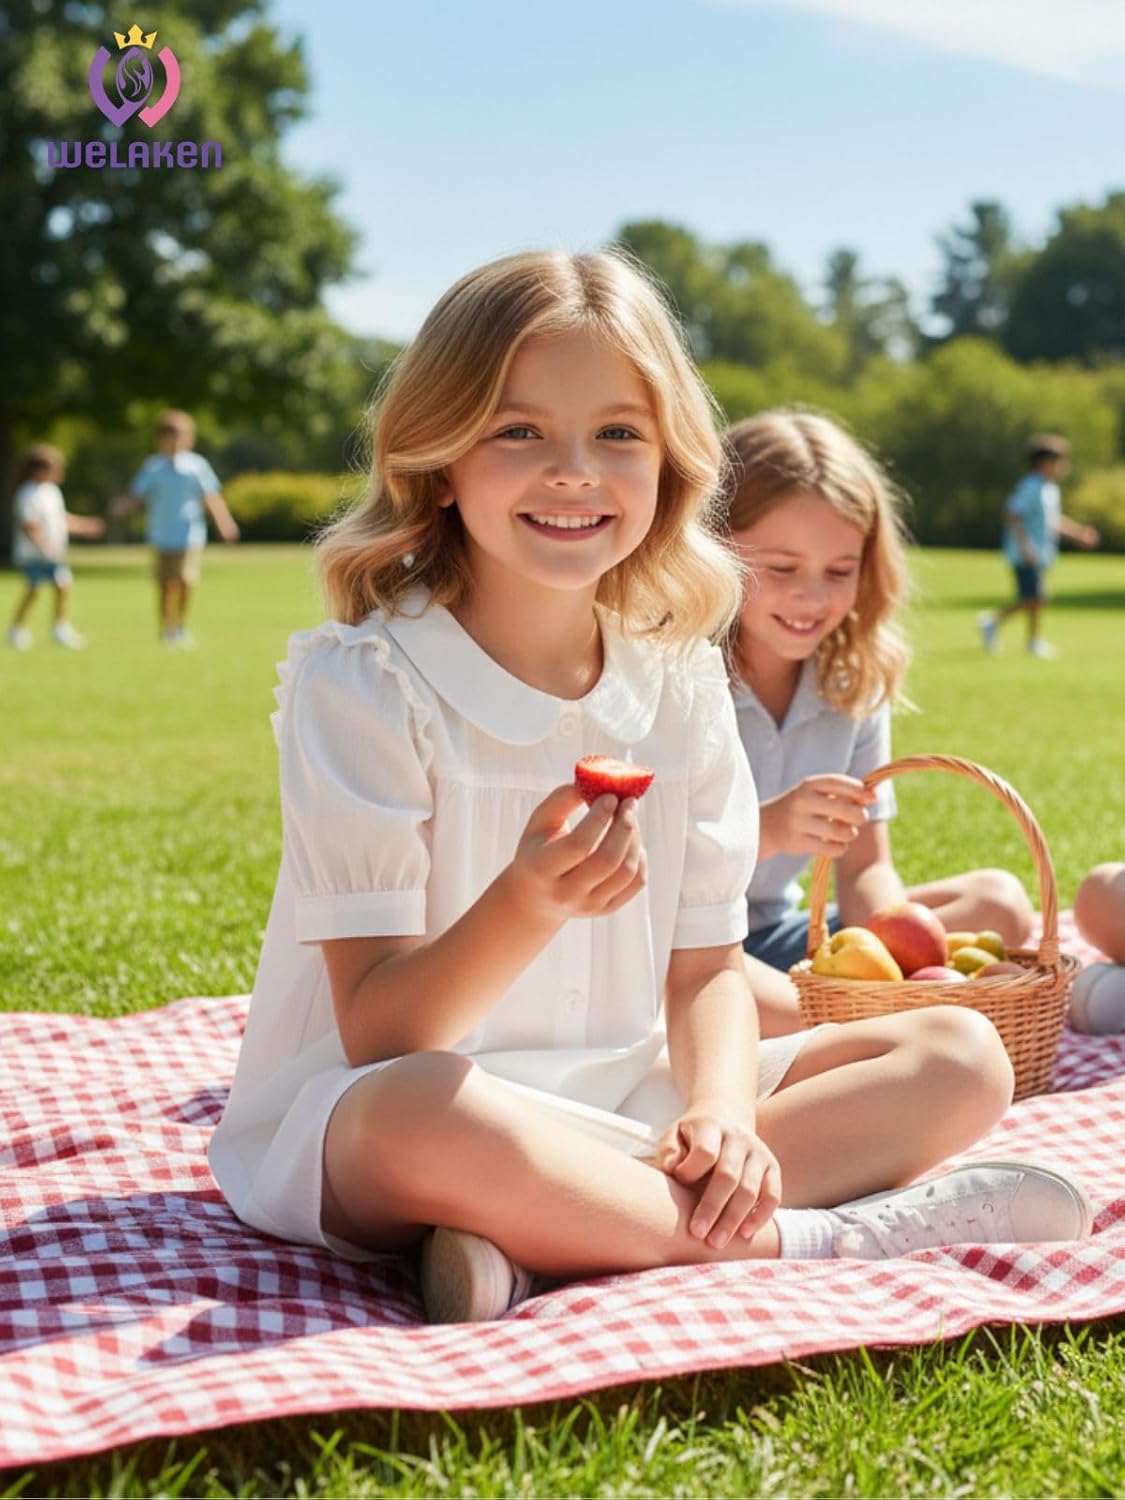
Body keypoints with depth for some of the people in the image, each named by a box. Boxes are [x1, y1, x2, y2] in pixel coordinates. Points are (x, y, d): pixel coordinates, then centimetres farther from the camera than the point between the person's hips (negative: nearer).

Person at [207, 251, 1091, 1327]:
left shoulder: (680, 681, 3)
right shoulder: (361, 680, -13)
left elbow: (705, 969, 4)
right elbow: (380, 1033, -17)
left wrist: (721, 1114, -18)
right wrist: (529, 903, -36)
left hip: (615, 1111, 7)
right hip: (356, 1126, -6)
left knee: (963, 1056, -2)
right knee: (423, 1116, -42)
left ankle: (527, 1241, -21)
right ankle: (812, 1239, -19)